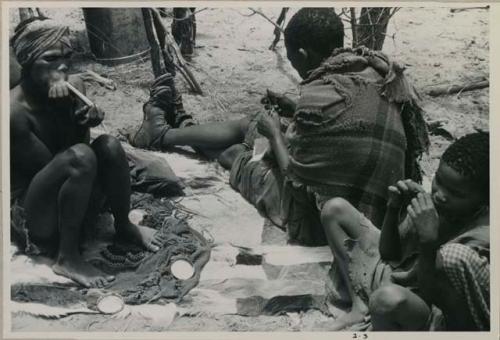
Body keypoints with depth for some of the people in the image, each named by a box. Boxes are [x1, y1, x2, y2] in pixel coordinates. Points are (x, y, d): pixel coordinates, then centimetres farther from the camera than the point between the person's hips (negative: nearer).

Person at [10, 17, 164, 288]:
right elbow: (48, 165, -19)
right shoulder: (15, 111, -23)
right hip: (33, 213, -6)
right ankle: (67, 258, -22)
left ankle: (124, 227, 1)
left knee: (108, 145, -20)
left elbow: (80, 142, -5)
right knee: (80, 156, -32)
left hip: (71, 203, 6)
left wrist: (87, 121, -26)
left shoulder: (75, 86, -3)